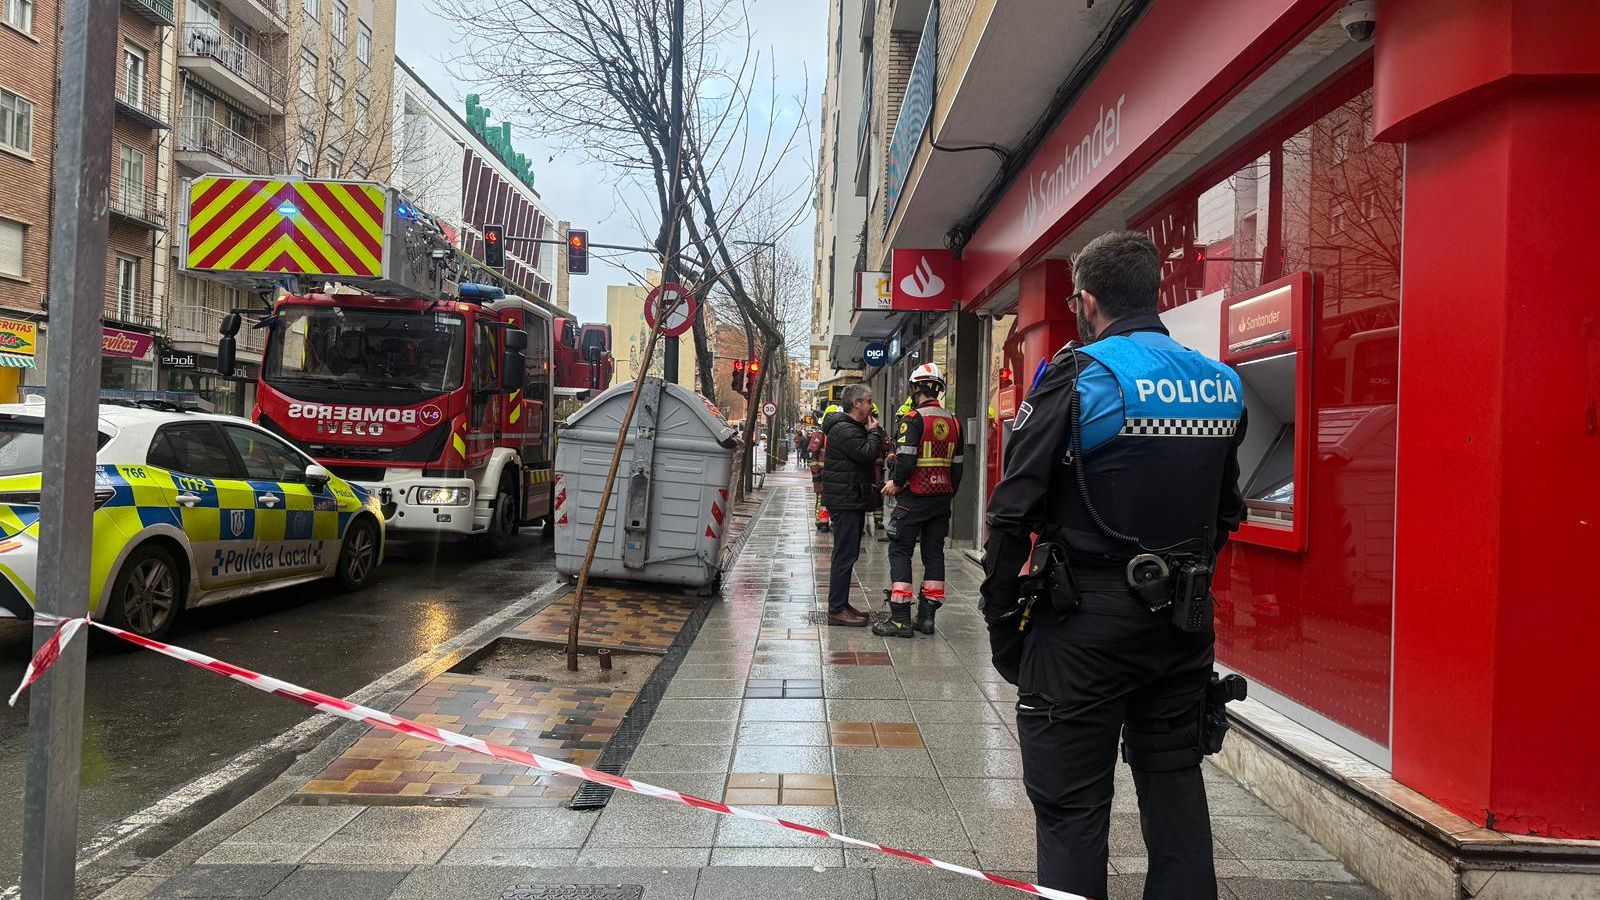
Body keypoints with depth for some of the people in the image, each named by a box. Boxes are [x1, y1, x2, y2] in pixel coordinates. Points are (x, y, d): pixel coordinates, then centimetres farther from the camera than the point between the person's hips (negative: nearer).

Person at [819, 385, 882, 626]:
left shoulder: (854, 428, 19)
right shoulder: (843, 429, -15)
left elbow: (866, 456, 19)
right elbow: (868, 454, -24)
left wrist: (872, 432, 5)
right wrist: (875, 432, -8)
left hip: (852, 501, 11)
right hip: (845, 501, -11)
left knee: (847, 555, 15)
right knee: (845, 556, -9)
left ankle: (841, 604, 22)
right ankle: (837, 610, -6)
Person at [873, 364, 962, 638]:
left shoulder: (913, 419, -11)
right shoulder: (953, 422, 11)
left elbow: (906, 459, -20)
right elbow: (957, 465, 14)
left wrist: (896, 483, -3)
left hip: (915, 497, -7)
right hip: (942, 498, 7)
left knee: (900, 552, -1)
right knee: (934, 553, 10)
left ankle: (900, 618, -4)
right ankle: (927, 616, 14)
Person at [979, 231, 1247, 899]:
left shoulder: (1077, 377, -11)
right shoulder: (1220, 384, 8)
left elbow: (1013, 511, -14)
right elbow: (1226, 512, 15)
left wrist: (1000, 617, -6)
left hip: (1086, 624, -6)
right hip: (1183, 624, 6)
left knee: (1071, 805, 4)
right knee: (1175, 786, 18)